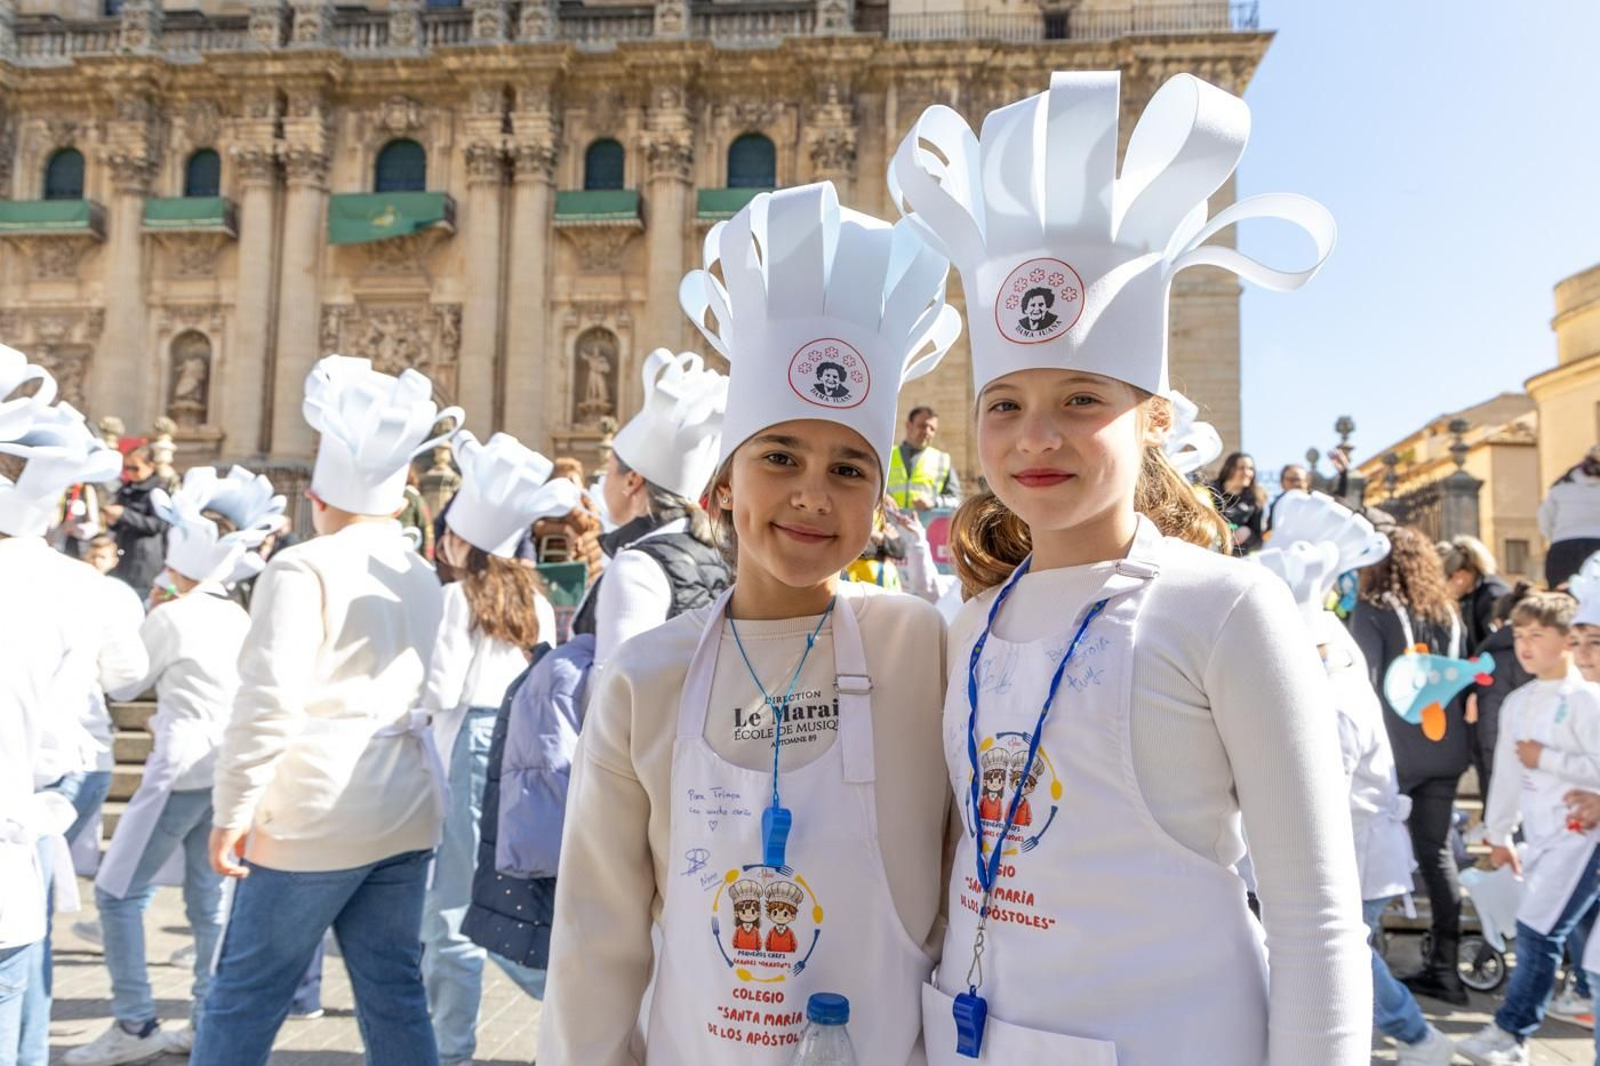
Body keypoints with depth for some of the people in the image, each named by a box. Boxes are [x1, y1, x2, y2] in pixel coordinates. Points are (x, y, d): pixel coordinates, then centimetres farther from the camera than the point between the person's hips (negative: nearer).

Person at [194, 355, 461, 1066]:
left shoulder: (304, 568, -8)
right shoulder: (422, 575, 12)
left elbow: (269, 698, -15)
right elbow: (424, 687, 11)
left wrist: (232, 808, -9)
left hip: (319, 812, -6)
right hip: (406, 807, 6)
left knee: (247, 992, 7)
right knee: (393, 989, 12)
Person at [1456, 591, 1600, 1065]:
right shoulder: (1517, 703, 10)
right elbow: (1507, 771, 14)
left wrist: (1545, 759, -14)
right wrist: (1500, 835, 16)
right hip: (1539, 836, 7)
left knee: (1537, 930, -9)